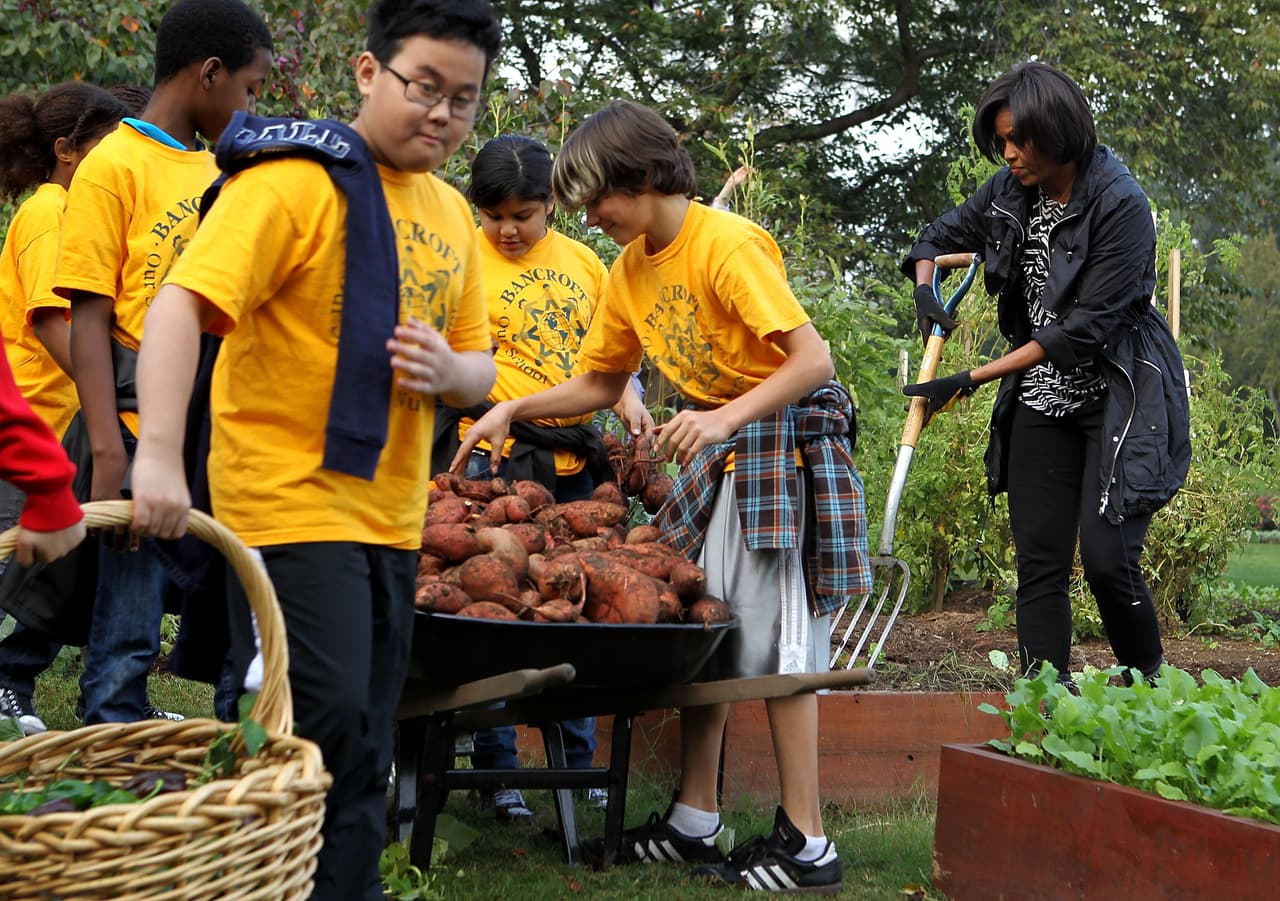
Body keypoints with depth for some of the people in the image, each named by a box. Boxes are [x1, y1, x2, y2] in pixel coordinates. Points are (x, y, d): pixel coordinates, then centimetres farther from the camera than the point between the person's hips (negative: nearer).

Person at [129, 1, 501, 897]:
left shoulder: (451, 215, 13)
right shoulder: (296, 181, -10)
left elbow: (479, 371, 19)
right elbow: (182, 301, -22)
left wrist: (445, 371, -7)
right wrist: (159, 453, -34)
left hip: (391, 518, 7)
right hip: (291, 503, -7)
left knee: (364, 752, 12)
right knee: (328, 730, -12)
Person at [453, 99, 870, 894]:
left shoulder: (728, 245, -19)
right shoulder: (631, 270, 7)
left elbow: (812, 358, -24)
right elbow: (599, 385, 17)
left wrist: (726, 417, -35)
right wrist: (513, 410, 5)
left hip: (785, 436, -8)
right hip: (719, 448, 8)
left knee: (771, 639, -8)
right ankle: (694, 822, 17)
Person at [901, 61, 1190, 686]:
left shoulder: (1120, 205, -18)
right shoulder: (1011, 191, 2)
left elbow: (1084, 327, -21)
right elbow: (941, 235, 20)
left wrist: (969, 381, -21)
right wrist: (926, 290, -4)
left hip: (1119, 397, -6)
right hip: (1041, 399, 6)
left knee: (1107, 559, -14)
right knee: (1039, 563, 1)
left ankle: (1148, 688, 9)